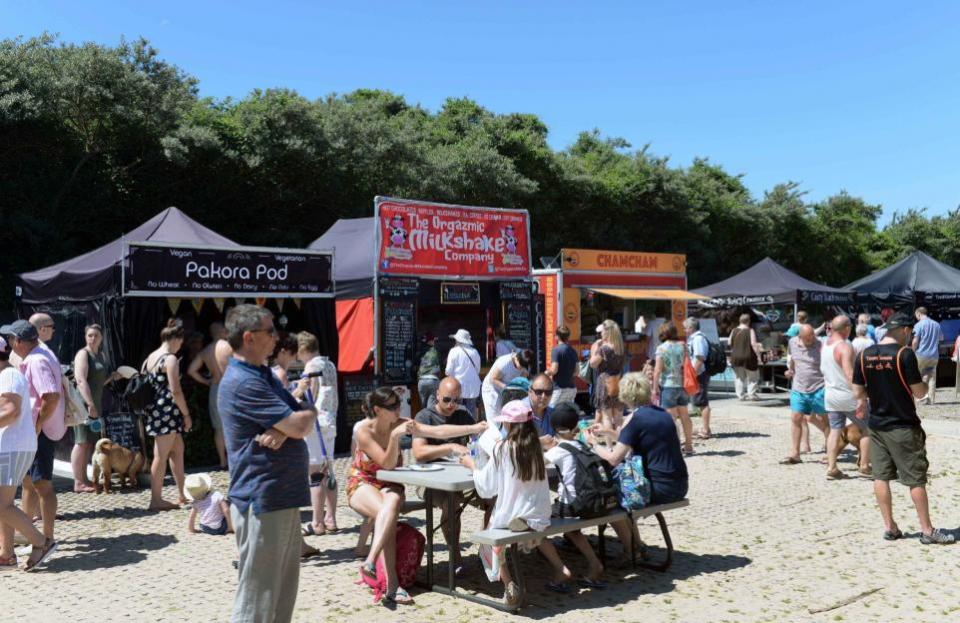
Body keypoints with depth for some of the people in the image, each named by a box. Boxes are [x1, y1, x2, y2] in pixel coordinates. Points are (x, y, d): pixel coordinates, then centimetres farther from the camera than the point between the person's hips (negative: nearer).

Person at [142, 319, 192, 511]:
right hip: (166, 412, -9)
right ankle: (156, 500, 5)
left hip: (154, 410, 9)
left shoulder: (150, 357, 13)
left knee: (178, 450, 18)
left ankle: (182, 494, 24)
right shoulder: (170, 359, -13)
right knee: (161, 456, -2)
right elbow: (175, 391, -18)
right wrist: (186, 414, -11)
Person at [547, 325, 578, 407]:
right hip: (572, 388, 7)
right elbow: (576, 372, 11)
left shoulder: (556, 350, -11)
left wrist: (547, 372, 3)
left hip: (559, 388, -7)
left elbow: (554, 370, -17)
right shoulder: (573, 351, 9)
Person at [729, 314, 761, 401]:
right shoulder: (750, 331, -9)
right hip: (748, 357, -4)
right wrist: (758, 355, -13)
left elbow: (729, 344, 7)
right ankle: (752, 394, 6)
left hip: (736, 357, 4)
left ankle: (741, 395, 11)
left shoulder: (734, 331, 3)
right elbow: (753, 344, -16)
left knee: (739, 377, 12)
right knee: (752, 376, 10)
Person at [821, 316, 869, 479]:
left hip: (830, 395, 7)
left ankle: (831, 467, 4)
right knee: (867, 429, 8)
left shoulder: (825, 346, 7)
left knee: (835, 430, 9)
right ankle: (864, 465, 8)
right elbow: (849, 374, -25)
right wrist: (861, 397, -26)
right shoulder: (845, 347, -18)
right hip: (847, 396, -7)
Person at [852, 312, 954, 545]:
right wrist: (925, 383, 8)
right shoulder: (905, 354, -14)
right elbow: (919, 392, -12)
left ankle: (889, 527, 14)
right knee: (916, 479, 5)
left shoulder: (865, 356, 1)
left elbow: (858, 392, 3)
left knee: (881, 477, 9)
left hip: (876, 425, 5)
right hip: (903, 427, -5)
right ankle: (926, 530, 12)